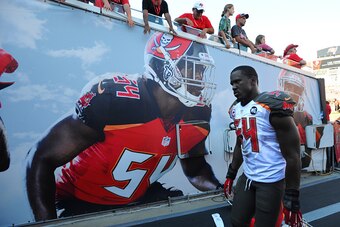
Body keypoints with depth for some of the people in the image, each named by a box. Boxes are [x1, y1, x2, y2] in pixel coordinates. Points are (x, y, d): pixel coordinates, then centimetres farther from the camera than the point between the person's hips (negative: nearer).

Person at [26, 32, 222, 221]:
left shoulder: (198, 116, -14)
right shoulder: (113, 98, -32)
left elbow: (196, 170, 5)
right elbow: (41, 159, -22)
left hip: (140, 198, 5)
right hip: (83, 203, -4)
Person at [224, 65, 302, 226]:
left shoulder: (272, 106, -18)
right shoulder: (236, 109, 5)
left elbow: (292, 155, -15)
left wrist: (292, 198, -13)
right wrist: (231, 175, 20)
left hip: (271, 180, -7)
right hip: (247, 176, 7)